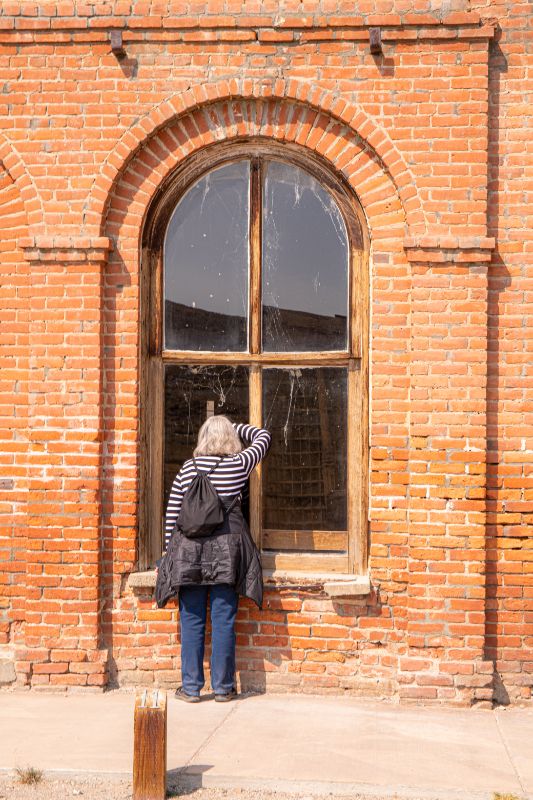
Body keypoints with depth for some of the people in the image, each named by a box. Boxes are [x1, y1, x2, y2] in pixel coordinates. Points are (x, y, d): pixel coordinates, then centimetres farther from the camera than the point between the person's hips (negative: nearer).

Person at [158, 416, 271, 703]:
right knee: (223, 622, 4)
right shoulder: (239, 465, 0)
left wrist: (170, 549, 15)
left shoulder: (187, 468, 5)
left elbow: (171, 513, 7)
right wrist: (234, 429, 29)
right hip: (226, 549, -1)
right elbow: (263, 437, 17)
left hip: (188, 550, 1)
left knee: (191, 621, 6)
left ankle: (191, 687, 10)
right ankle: (223, 687, 10)